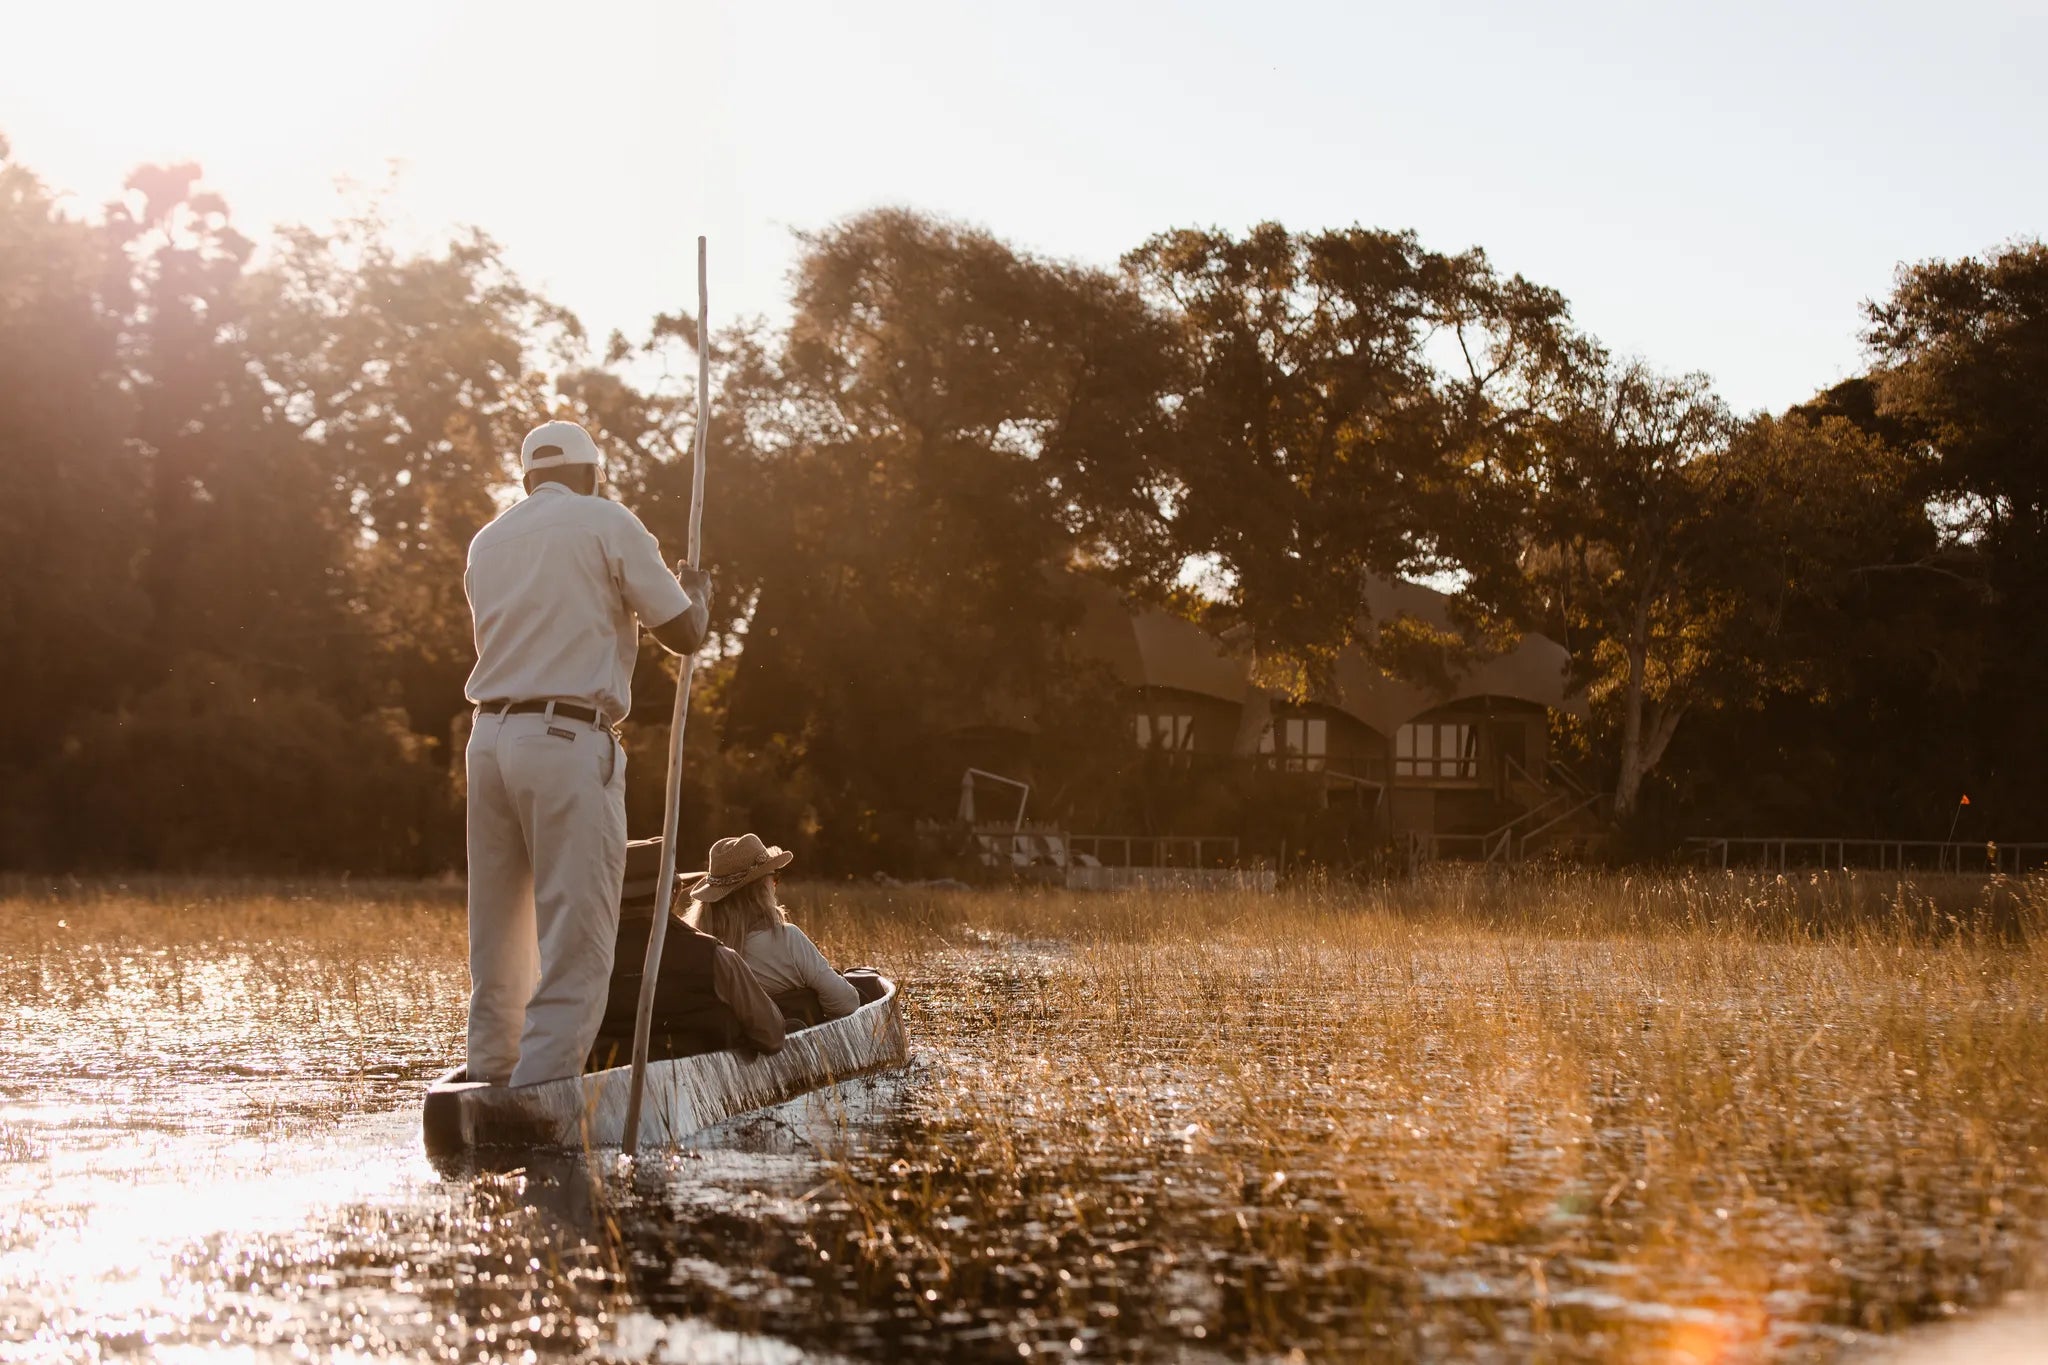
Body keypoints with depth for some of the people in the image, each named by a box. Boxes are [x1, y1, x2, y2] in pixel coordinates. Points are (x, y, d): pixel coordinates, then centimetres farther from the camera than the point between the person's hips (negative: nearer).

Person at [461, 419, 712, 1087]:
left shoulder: (487, 541, 17)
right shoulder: (607, 523, 0)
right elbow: (683, 631, -1)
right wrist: (697, 590, 20)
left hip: (490, 738, 7)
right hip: (569, 742, -7)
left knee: (499, 938, 15)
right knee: (575, 941, -7)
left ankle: (490, 1080, 20)